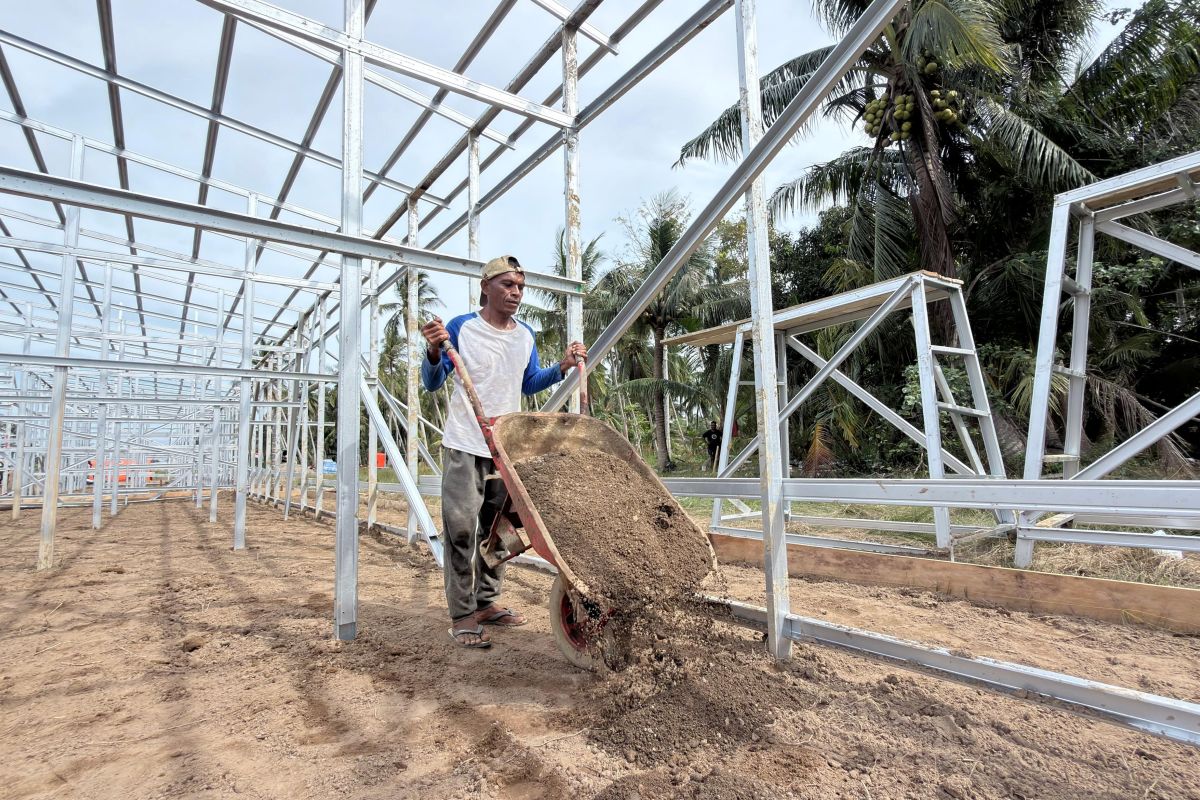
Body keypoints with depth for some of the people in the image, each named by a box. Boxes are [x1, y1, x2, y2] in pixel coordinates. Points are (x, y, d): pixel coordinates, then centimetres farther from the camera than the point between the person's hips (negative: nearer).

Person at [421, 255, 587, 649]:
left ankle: (486, 602, 26)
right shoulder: (461, 327, -8)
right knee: (461, 528, -6)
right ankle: (461, 614, 6)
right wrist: (435, 351, -22)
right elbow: (432, 383, -3)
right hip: (465, 446, -5)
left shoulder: (525, 335, 7)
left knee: (498, 528, 12)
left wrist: (563, 366, 5)